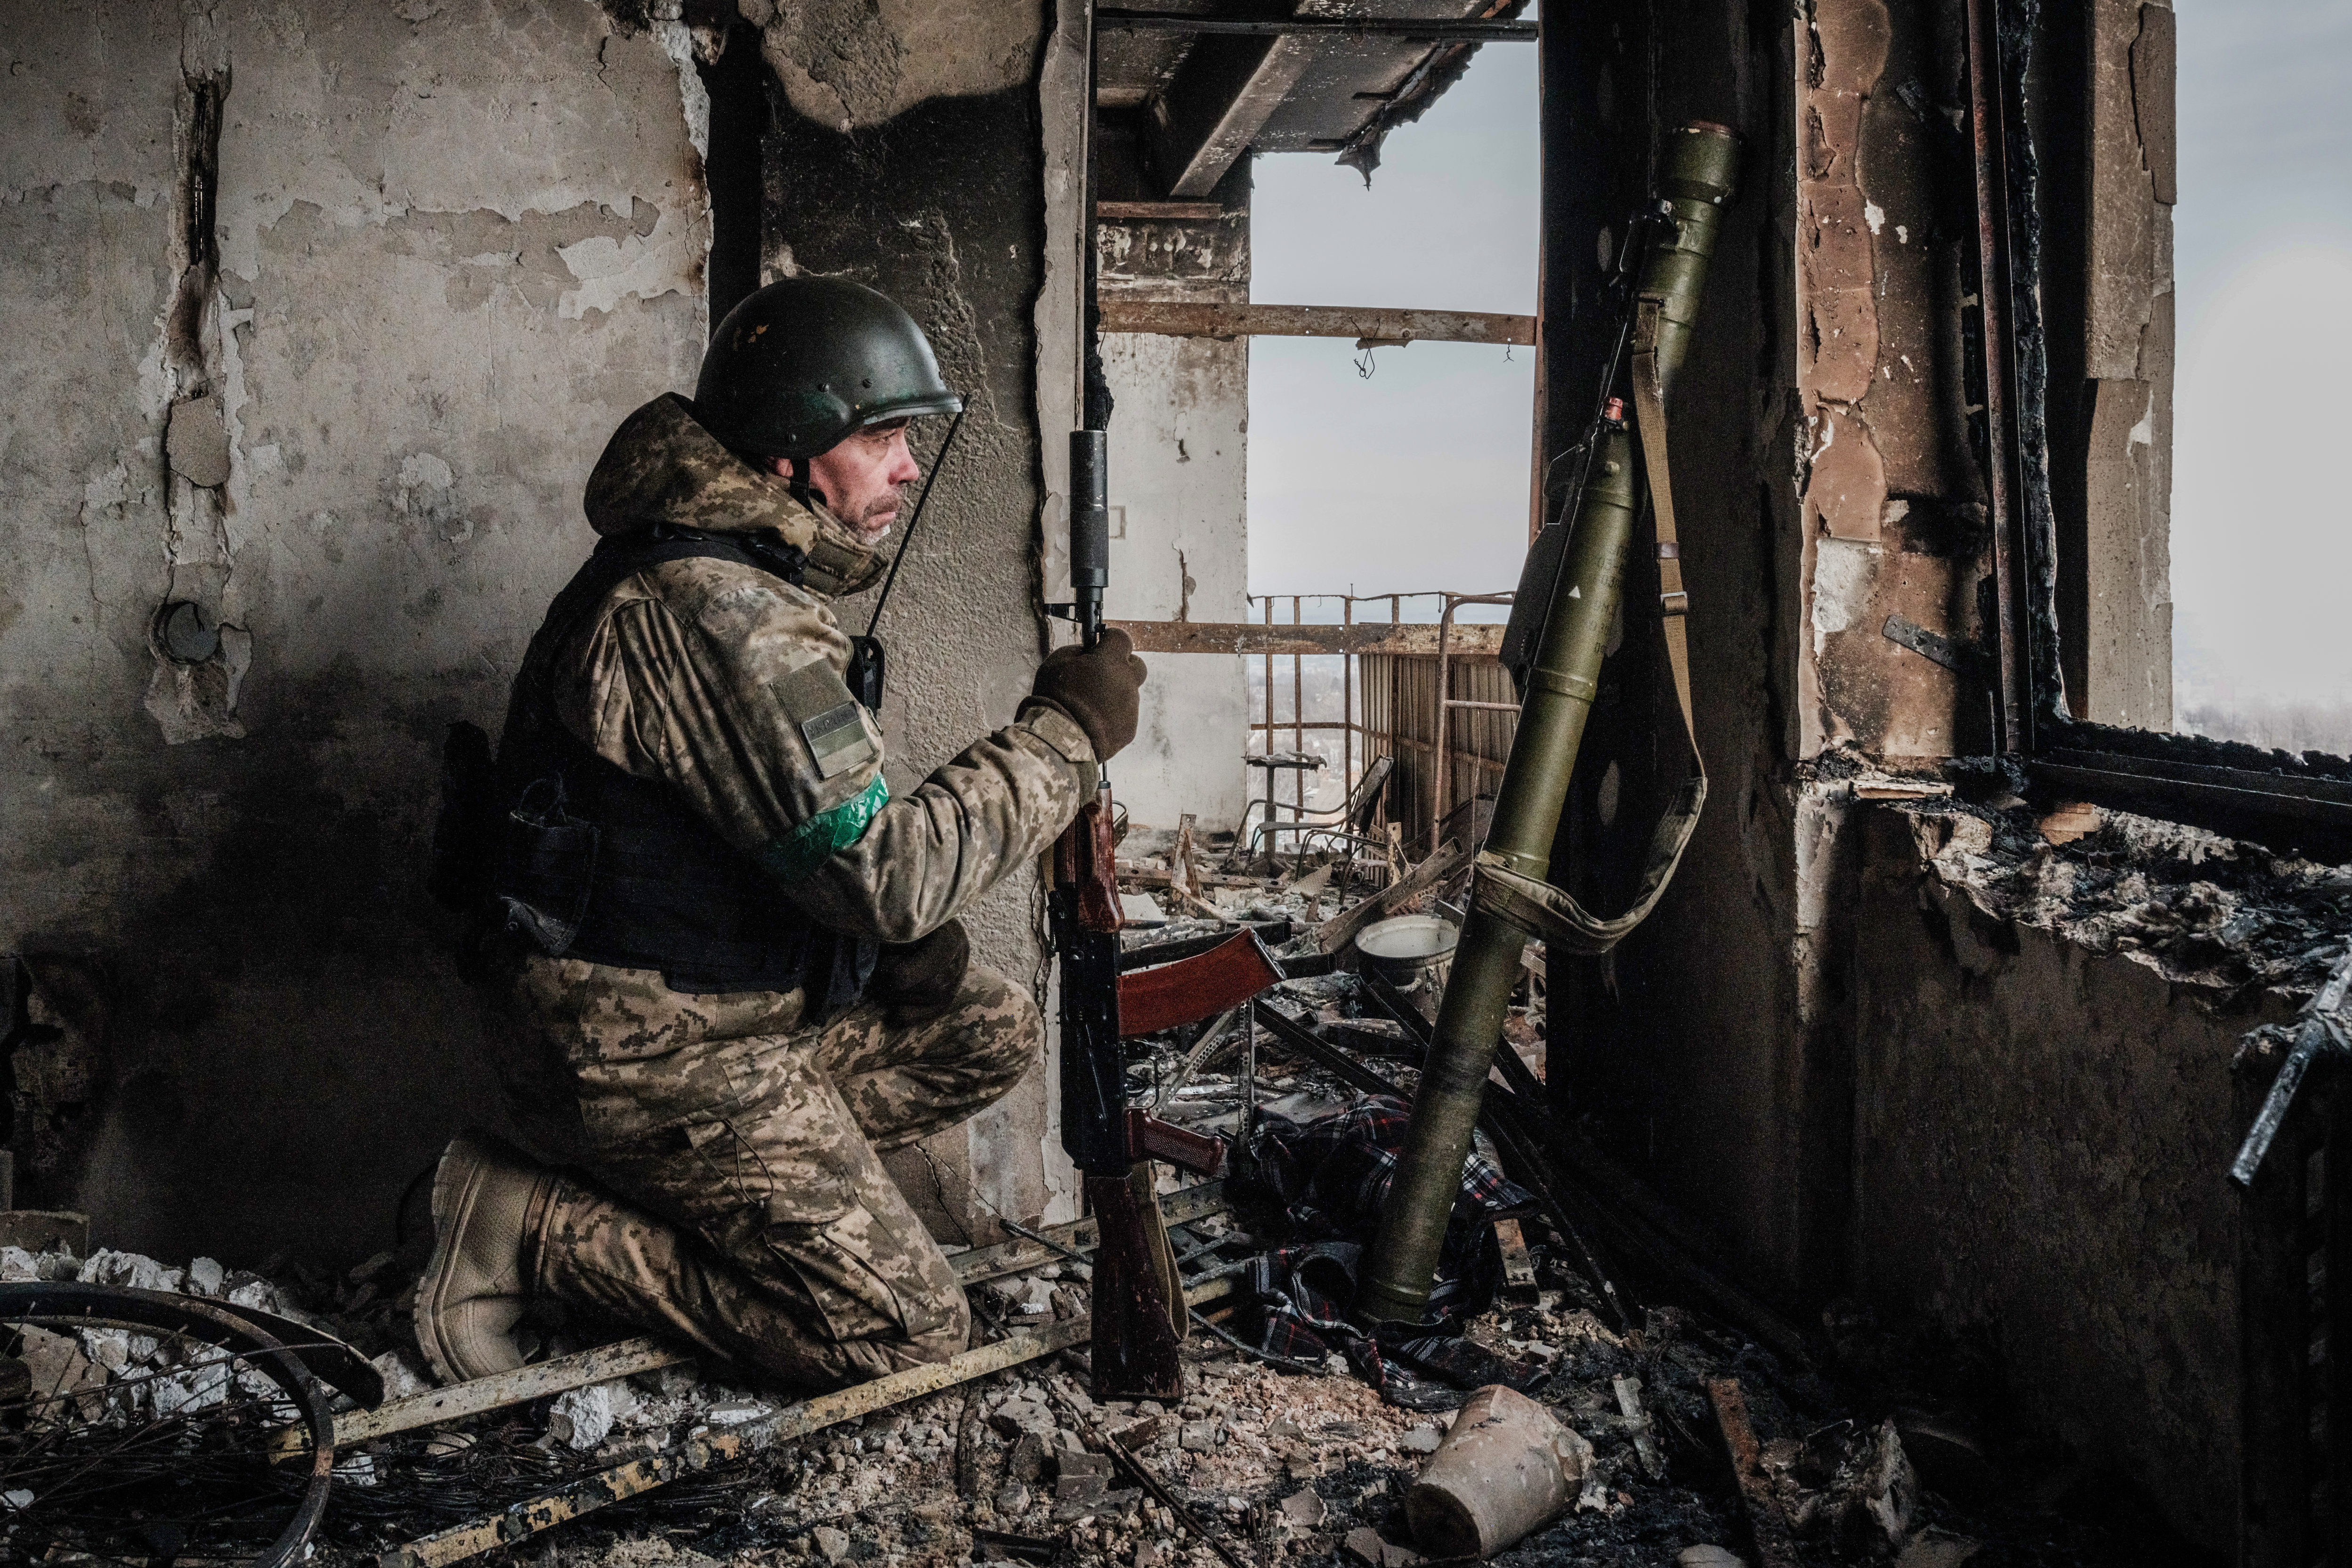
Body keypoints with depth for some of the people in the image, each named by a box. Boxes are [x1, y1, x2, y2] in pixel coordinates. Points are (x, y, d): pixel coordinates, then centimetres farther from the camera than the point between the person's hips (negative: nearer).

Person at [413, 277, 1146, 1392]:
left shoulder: (739, 573, 9)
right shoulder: (709, 609, -25)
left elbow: (819, 825, 18)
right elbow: (879, 870, -27)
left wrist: (902, 925, 1)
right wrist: (1065, 731, -18)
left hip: (742, 1004, 10)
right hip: (649, 1053, -10)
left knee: (992, 1033, 12)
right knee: (904, 1333, -7)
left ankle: (684, 1194, 7)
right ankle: (533, 1226, -2)